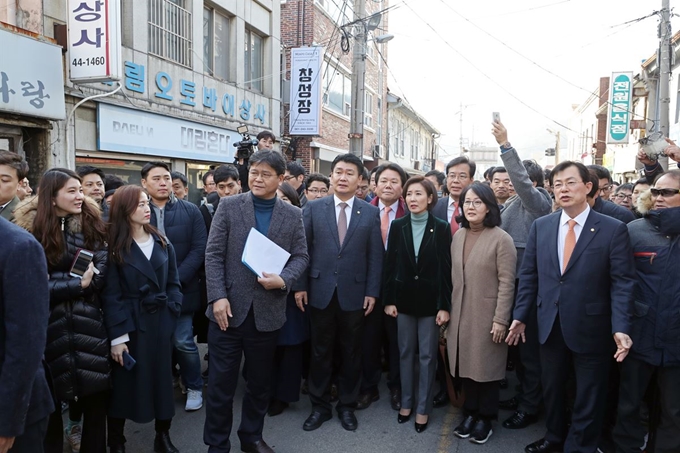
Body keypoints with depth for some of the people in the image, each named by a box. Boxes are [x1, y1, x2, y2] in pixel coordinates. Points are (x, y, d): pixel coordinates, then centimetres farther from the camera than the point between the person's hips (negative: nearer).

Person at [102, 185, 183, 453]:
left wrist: (172, 311, -4)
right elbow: (111, 295, -10)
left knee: (162, 377, 11)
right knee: (125, 381, 7)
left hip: (161, 322, 4)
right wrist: (117, 336, -14)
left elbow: (173, 282, 10)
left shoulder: (162, 243, 8)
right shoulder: (115, 247, -5)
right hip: (130, 323, -4)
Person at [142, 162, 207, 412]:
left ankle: (194, 388, 23)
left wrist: (176, 279, -12)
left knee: (183, 342, 1)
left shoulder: (190, 211, 2)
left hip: (181, 289, -1)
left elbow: (199, 248, -4)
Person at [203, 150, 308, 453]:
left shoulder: (293, 215, 3)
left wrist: (283, 280, -16)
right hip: (230, 307, -1)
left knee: (260, 381, 17)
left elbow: (300, 256, 3)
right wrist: (218, 296, -13)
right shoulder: (228, 206, -1)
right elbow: (213, 255, -4)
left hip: (268, 311, 2)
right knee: (221, 382, 7)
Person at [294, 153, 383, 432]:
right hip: (320, 292, 0)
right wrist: (300, 285, -3)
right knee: (320, 352, 11)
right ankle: (320, 406, 27)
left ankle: (347, 406, 29)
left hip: (354, 294, 0)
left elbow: (375, 256, 1)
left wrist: (372, 292, -4)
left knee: (351, 353, 12)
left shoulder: (371, 213, 2)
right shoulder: (313, 208, 2)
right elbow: (303, 249, 1)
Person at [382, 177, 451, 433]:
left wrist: (444, 305, -10)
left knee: (427, 355, 8)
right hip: (403, 298, 2)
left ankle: (423, 407, 21)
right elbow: (389, 265, 1)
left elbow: (445, 268, -6)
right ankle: (406, 401, 28)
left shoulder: (441, 228, -5)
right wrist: (388, 299, -2)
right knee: (405, 352, 13)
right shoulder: (397, 226, 1)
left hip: (429, 299, -2)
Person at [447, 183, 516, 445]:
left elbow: (507, 282, -14)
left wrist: (500, 319, -15)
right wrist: (449, 309, 10)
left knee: (486, 367, 9)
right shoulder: (458, 236, 5)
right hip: (461, 313, 5)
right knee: (467, 364, 13)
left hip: (487, 315, -5)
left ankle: (485, 419, 26)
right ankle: (470, 413, 30)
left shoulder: (501, 239, -13)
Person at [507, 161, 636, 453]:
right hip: (550, 326, 4)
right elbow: (528, 275, 5)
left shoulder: (613, 229, -8)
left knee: (588, 397, 13)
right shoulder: (540, 226, 2)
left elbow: (622, 283, -10)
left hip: (590, 328, -3)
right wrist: (520, 315, 3)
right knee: (551, 388, 20)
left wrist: (621, 328, -19)